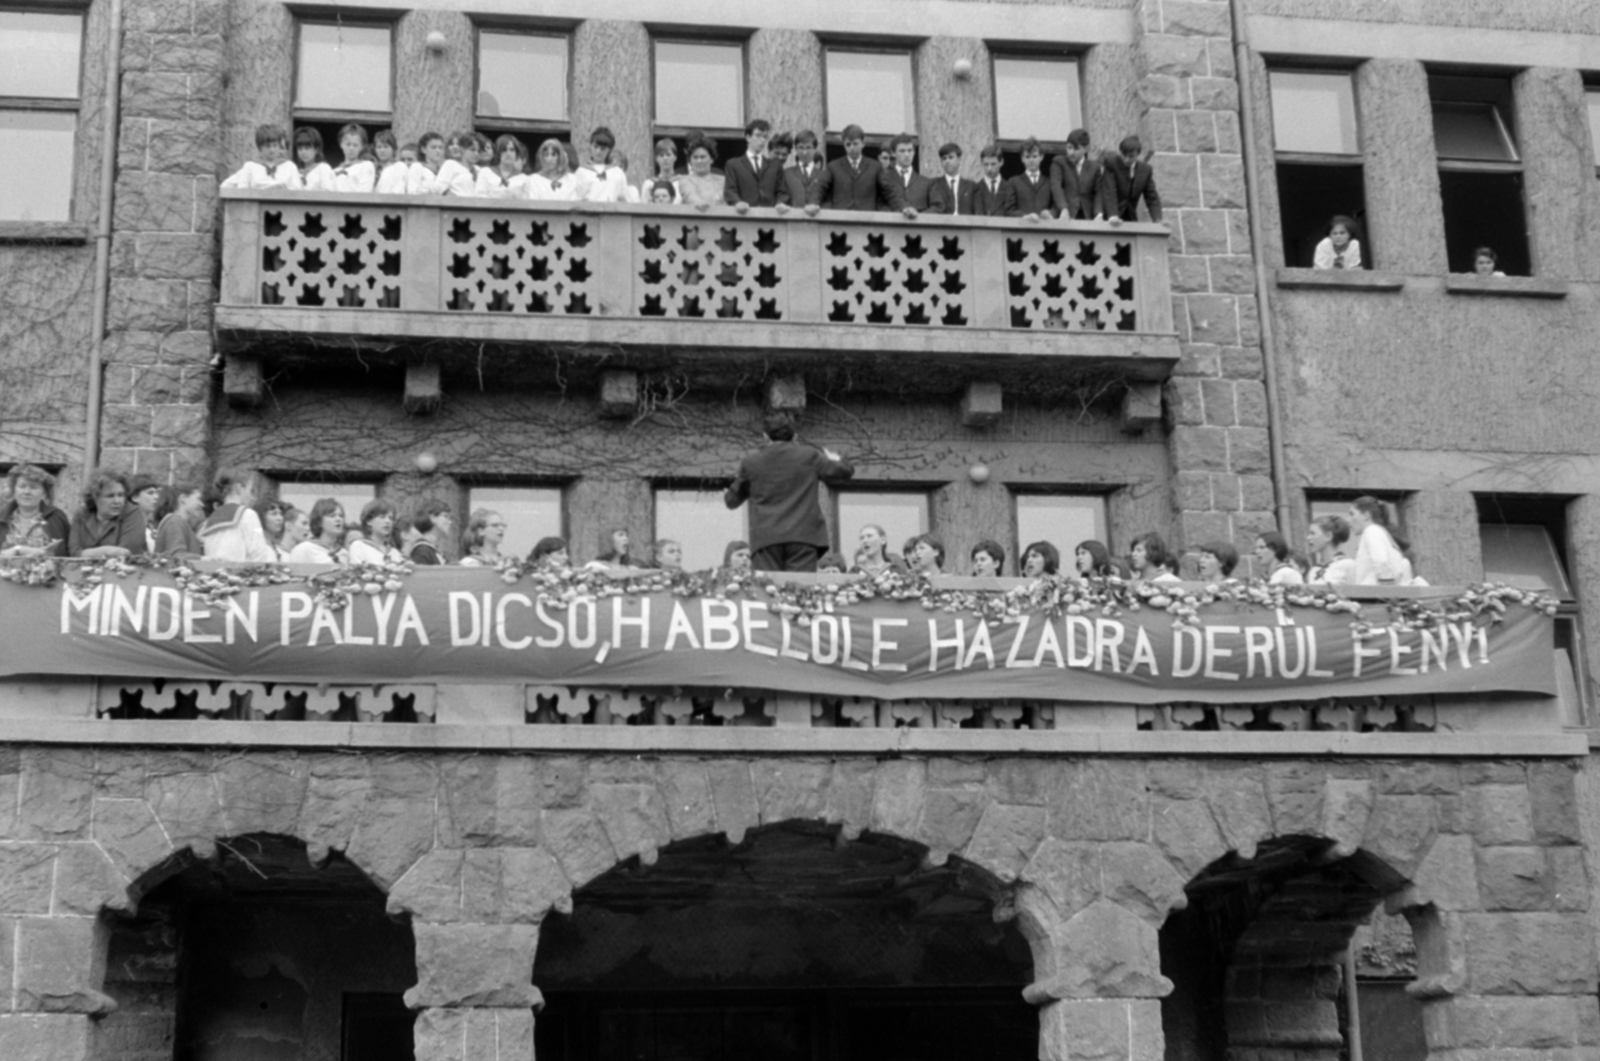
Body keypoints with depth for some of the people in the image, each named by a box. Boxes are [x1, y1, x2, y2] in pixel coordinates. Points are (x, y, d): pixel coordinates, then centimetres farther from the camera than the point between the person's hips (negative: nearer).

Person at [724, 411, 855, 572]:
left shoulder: (750, 462, 8)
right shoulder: (809, 456, 4)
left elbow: (732, 500, 17)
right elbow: (845, 470, 16)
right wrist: (834, 458, 37)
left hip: (766, 539, 1)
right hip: (803, 535, -1)